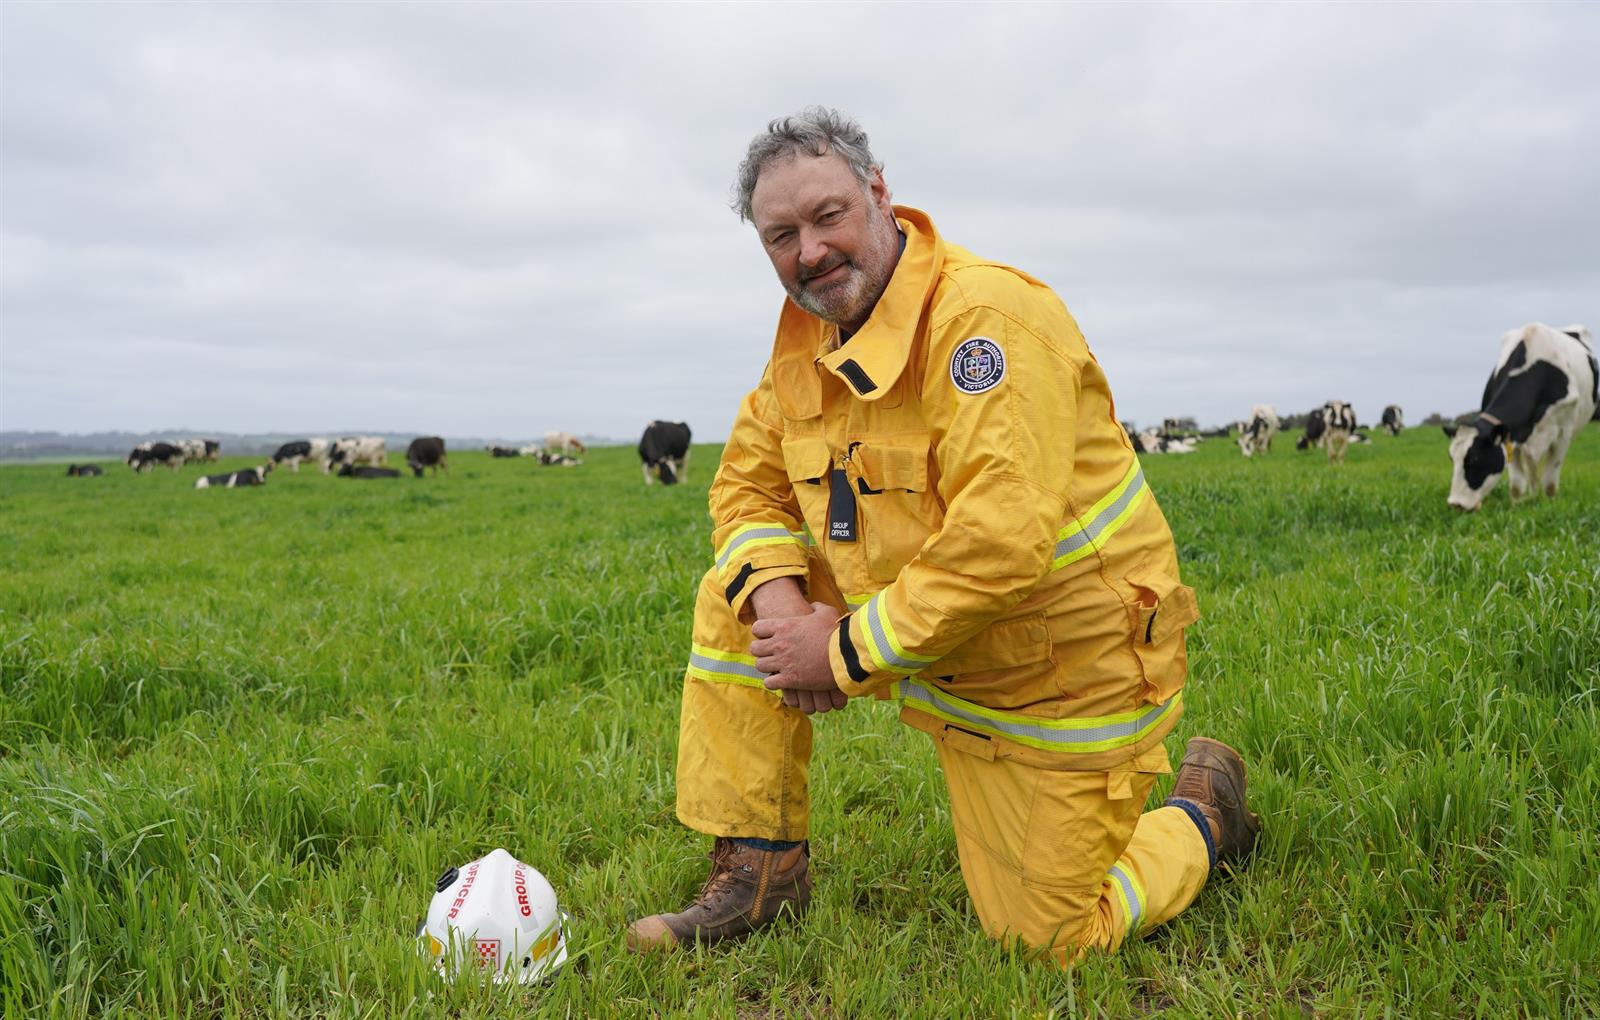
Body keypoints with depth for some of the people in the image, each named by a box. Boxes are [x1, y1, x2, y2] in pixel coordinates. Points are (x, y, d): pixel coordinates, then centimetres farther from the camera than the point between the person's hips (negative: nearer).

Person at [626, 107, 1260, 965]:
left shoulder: (986, 316, -25)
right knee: (735, 597, -4)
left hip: (1063, 672, -7)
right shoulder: (810, 333, 0)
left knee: (1048, 944, 2)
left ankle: (1199, 814, 30)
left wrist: (846, 652, -26)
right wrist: (780, 601, -15)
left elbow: (1002, 540, -34)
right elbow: (748, 482, 6)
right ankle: (760, 869, 5)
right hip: (936, 656, 7)